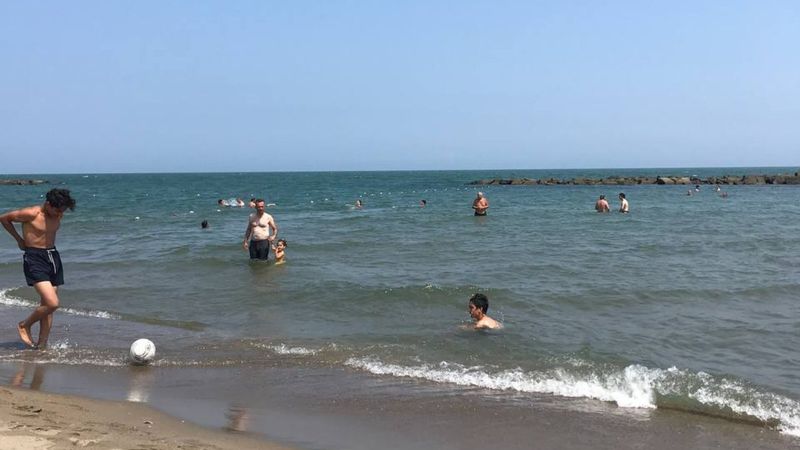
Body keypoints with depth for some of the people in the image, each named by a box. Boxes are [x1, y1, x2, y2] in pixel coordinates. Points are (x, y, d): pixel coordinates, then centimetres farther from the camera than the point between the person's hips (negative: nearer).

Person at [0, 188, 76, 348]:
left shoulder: (58, 215, 4)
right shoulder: (31, 214, -15)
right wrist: (19, 239, 6)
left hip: (53, 257, 7)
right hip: (35, 259, -7)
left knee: (47, 305, 8)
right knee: (52, 303, -17)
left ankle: (42, 345, 17)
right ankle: (24, 325, 9)